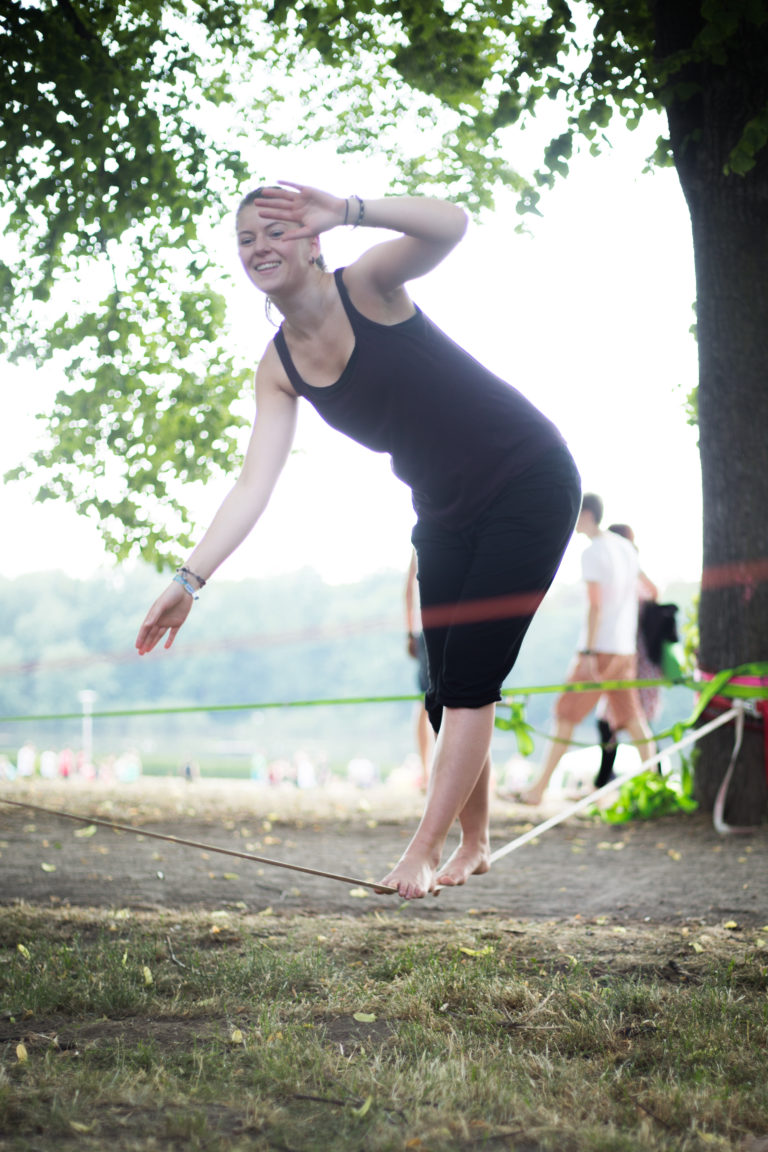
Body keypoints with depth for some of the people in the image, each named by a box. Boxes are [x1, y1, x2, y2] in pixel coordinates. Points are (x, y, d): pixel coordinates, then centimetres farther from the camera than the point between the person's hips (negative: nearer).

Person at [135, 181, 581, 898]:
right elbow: (254, 485, -6)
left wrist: (346, 211, -50)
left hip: (527, 483, -7)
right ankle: (473, 845, 22)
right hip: (447, 512, 7)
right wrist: (188, 580, -15)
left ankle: (424, 851, -6)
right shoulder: (278, 368, 0)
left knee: (470, 677, -10)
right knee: (447, 687, 7)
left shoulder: (364, 286, -17)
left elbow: (449, 225, -36)